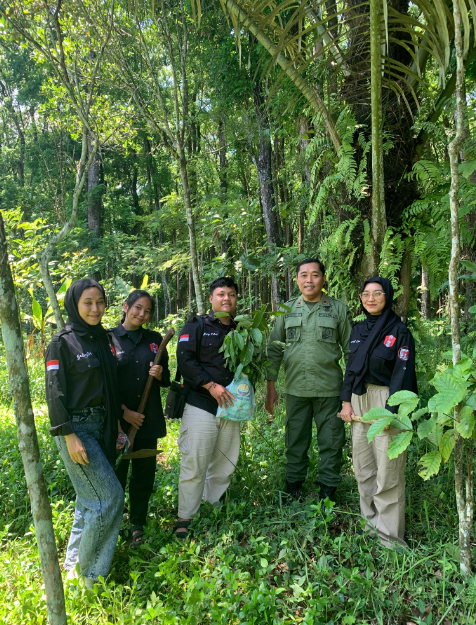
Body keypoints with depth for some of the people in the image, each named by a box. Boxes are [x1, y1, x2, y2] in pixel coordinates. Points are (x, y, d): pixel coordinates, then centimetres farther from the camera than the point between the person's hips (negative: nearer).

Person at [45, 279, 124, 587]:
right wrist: (69, 437, -18)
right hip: (77, 428, -7)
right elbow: (55, 393, -13)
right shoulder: (62, 342, -11)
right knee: (109, 495, -7)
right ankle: (91, 573, 10)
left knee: (90, 498, 14)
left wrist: (118, 421, 13)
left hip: (103, 426, 7)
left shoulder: (102, 339, 9)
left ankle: (75, 561, 32)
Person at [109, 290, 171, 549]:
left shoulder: (154, 339, 8)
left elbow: (166, 379, 14)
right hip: (119, 419, -3)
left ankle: (138, 525, 27)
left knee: (144, 474, 10)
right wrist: (124, 412, -9)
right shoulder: (108, 339, -3)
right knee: (117, 474, 4)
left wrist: (159, 374, -9)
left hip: (148, 419, 3)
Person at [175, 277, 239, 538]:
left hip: (230, 405, 5)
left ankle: (214, 506, 30)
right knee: (195, 463, -5)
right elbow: (185, 360, -11)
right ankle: (184, 519, 7)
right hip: (200, 405, -5)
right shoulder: (196, 326, 0)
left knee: (225, 463, 12)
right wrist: (211, 385, -18)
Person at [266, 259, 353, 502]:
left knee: (331, 442, 7)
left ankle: (328, 491, 25)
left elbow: (351, 350, 4)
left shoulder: (338, 309, 1)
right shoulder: (287, 309, 6)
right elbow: (274, 349, 9)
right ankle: (293, 487, 31)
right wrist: (270, 386, 5)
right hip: (296, 388, 2)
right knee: (295, 441, 13)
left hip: (329, 389, -2)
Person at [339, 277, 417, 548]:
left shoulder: (400, 332, -7)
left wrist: (390, 412, -17)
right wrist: (347, 401, 5)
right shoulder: (358, 330, 11)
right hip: (359, 400, 6)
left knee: (388, 471, -4)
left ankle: (390, 536, 7)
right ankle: (371, 522, 26)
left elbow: (402, 374, -11)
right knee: (363, 465, 12)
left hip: (387, 401, -6)